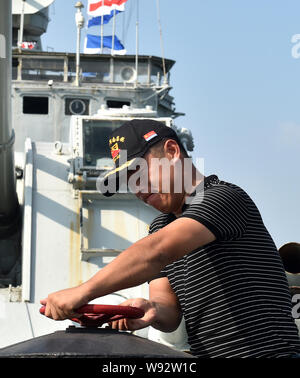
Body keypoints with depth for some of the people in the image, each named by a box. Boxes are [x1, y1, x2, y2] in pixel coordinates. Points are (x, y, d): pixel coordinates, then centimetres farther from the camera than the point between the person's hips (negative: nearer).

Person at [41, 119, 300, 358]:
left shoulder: (224, 197, -10)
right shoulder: (161, 226, 15)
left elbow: (158, 251, -24)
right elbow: (170, 313, 5)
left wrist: (83, 292, -28)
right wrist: (152, 311, -17)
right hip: (205, 354, 7)